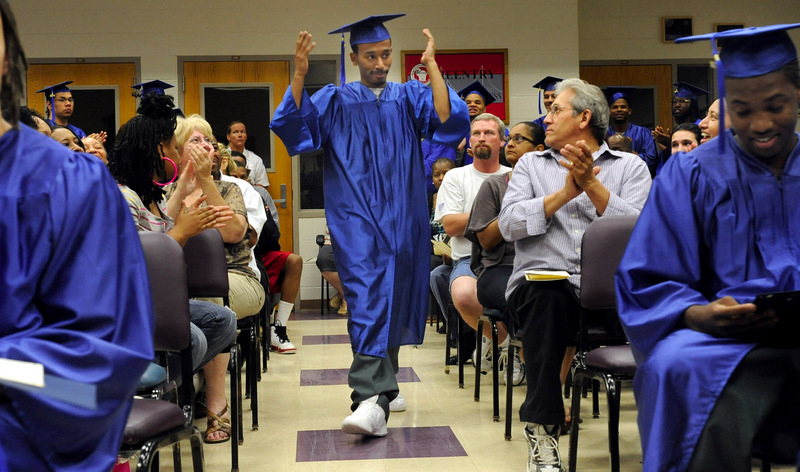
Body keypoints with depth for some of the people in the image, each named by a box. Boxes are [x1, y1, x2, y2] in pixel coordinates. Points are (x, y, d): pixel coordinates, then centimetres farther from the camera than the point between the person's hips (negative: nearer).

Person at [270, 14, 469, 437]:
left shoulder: (410, 97, 12)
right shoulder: (335, 100, 9)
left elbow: (447, 120, -8)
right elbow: (292, 125, -6)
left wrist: (432, 67, -14)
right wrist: (299, 76, -18)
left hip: (400, 216, 3)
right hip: (355, 215, -2)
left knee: (392, 298, 8)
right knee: (367, 295, -17)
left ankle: (378, 386, 25)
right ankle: (375, 398, -26)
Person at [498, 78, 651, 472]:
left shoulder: (630, 166, 17)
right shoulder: (531, 164, 21)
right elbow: (509, 225, 2)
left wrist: (591, 184, -9)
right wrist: (565, 193, -6)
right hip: (542, 286, 0)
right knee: (546, 294, -37)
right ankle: (542, 431, -28)